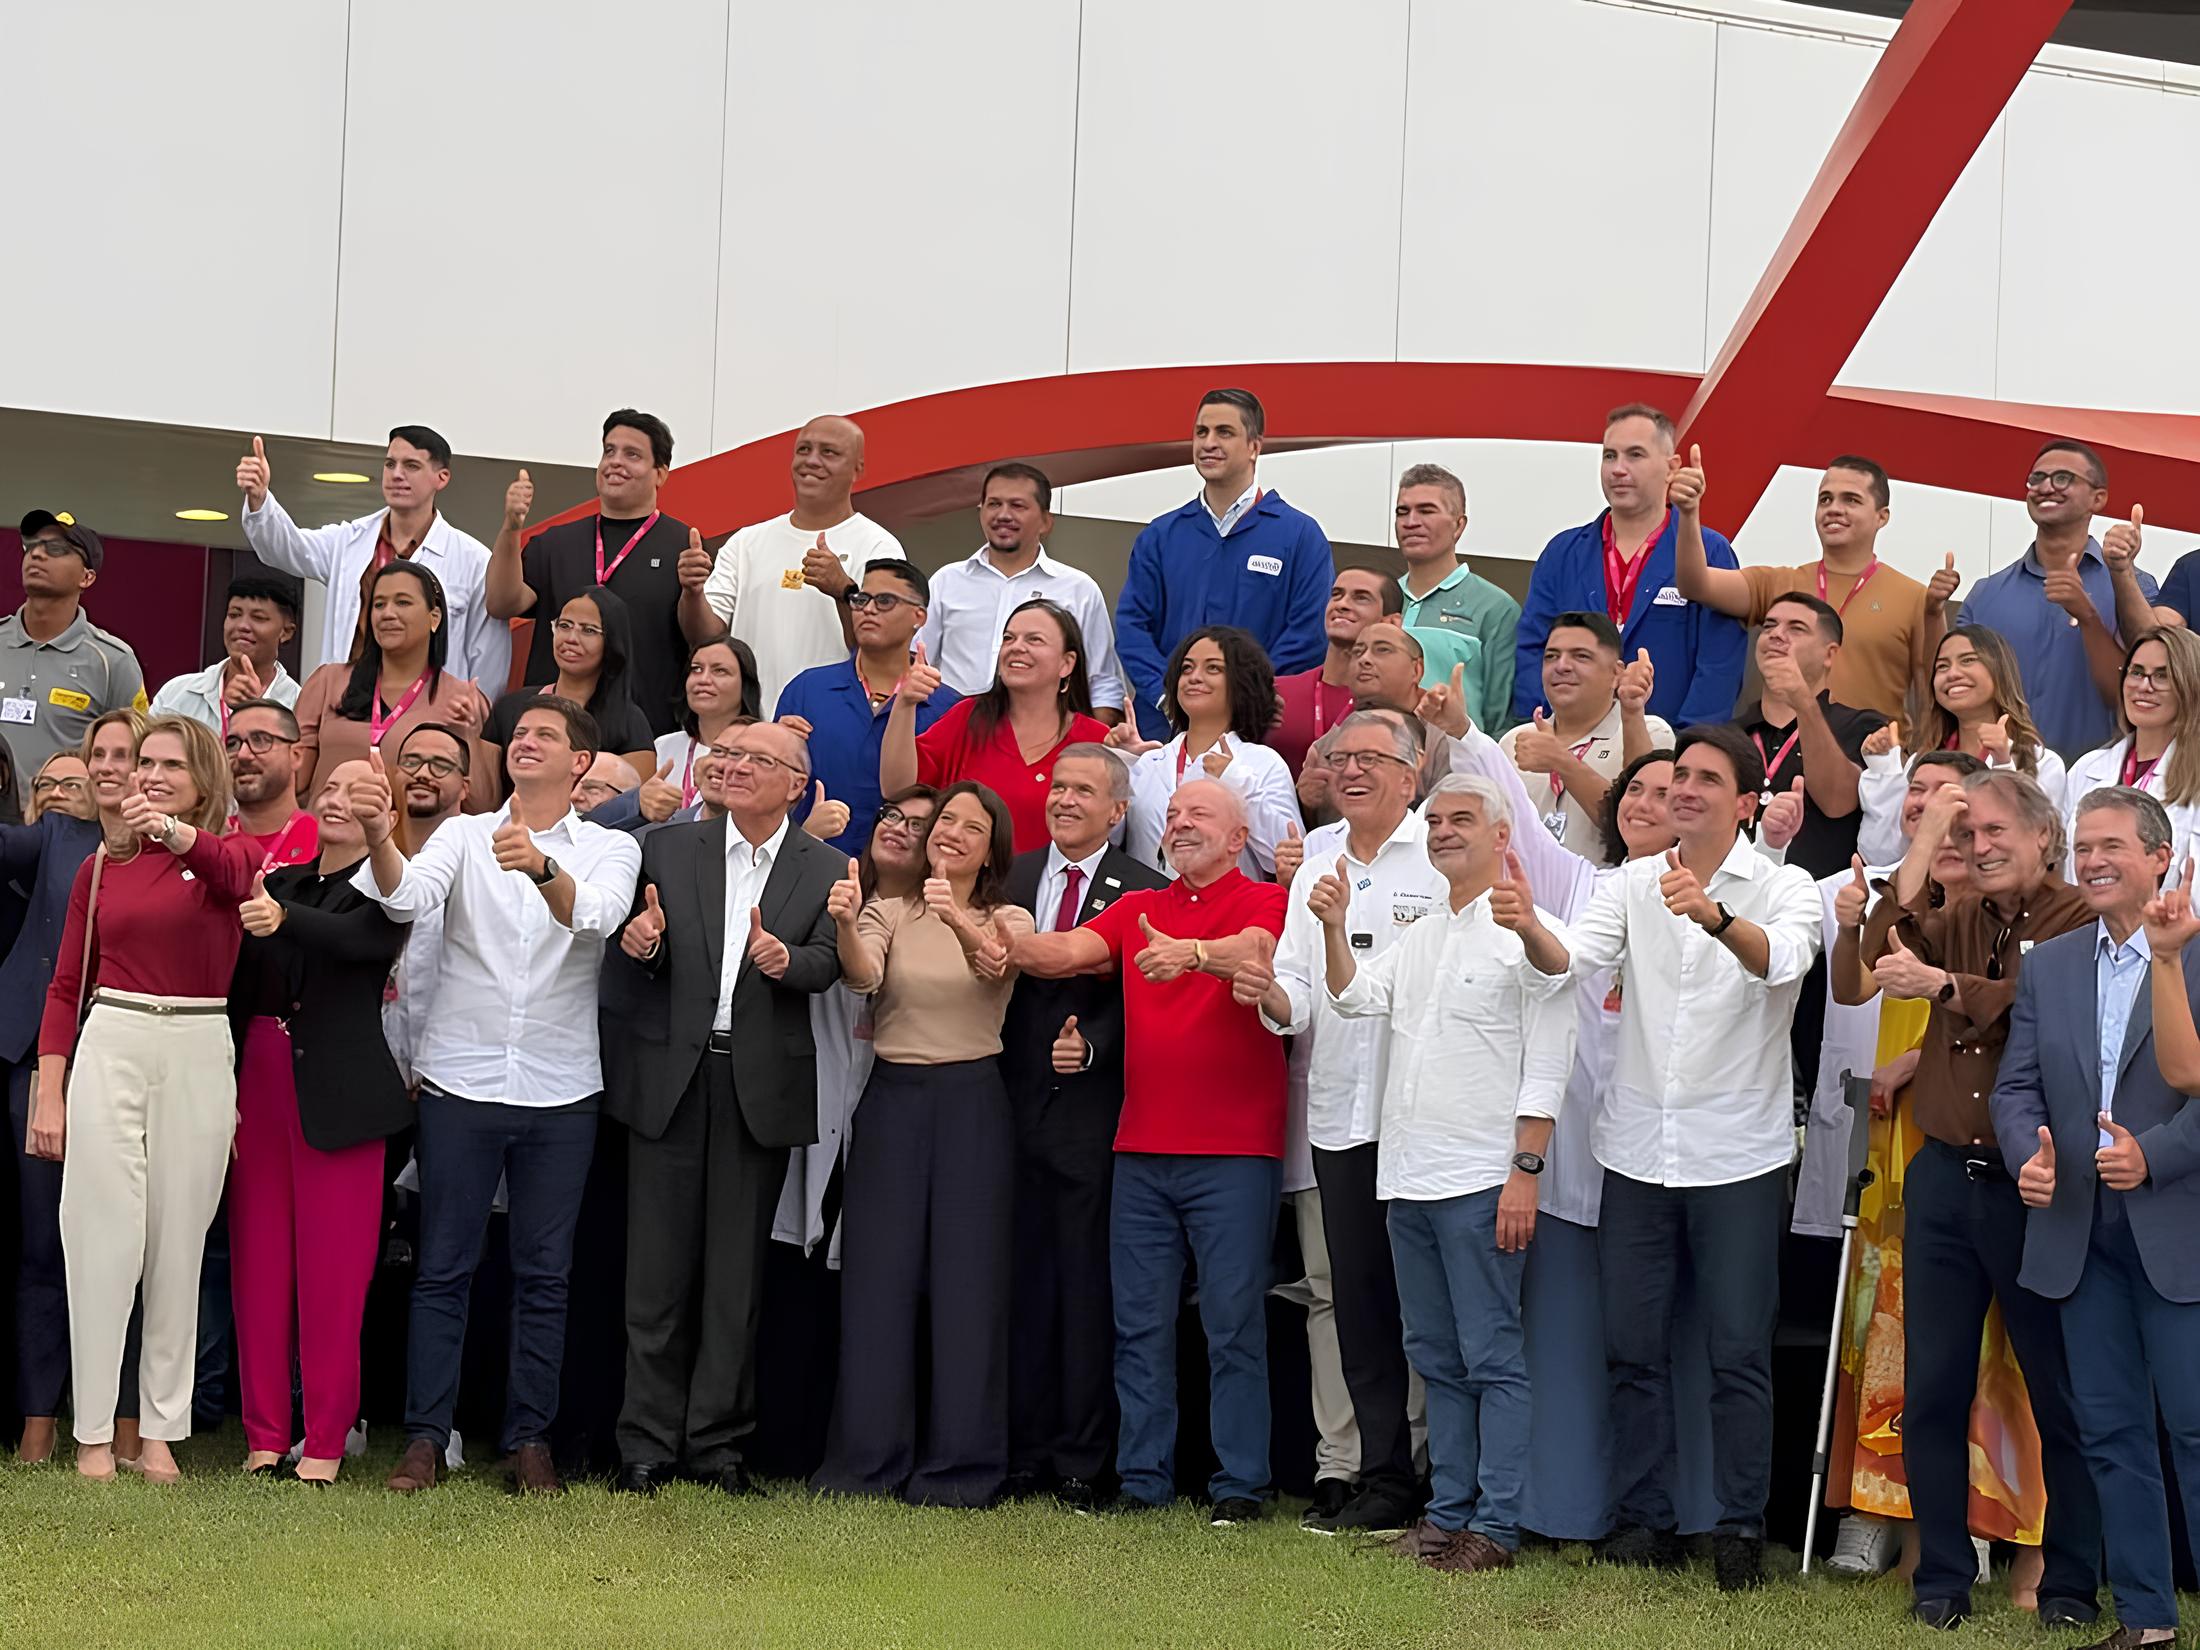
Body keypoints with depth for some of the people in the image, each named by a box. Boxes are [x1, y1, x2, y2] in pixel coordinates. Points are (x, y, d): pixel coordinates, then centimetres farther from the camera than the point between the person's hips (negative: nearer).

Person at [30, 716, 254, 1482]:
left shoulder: (225, 857, 4)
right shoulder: (101, 868, 9)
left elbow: (237, 873, -23)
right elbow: (66, 985, 8)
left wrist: (173, 831, -44)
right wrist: (48, 1092, -1)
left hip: (200, 1054, -1)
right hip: (110, 1045, 1)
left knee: (179, 1244, 3)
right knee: (106, 1239, -2)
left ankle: (161, 1431, 10)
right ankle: (93, 1431, 3)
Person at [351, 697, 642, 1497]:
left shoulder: (611, 849, 4)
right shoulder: (464, 835, 7)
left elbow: (596, 916, -18)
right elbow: (407, 893, -13)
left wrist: (542, 868, -38)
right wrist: (377, 837, -34)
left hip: (561, 1092, 0)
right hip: (461, 1080, 0)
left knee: (544, 1273, 5)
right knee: (443, 1267, 2)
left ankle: (530, 1438, 12)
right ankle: (424, 1437, 7)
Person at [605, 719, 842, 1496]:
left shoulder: (826, 870, 6)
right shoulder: (669, 850, 8)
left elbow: (829, 962, -7)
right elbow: (641, 965, 5)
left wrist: (785, 959, -28)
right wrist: (640, 948, -18)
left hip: (762, 1085, 0)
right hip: (670, 1076, 0)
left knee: (737, 1273, 5)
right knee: (658, 1268, 2)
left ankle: (719, 1444, 14)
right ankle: (647, 1444, 9)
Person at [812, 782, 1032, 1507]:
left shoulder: (1007, 920, 6)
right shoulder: (887, 914, 9)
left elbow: (996, 963, -17)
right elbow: (864, 976, -12)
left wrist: (959, 922, -38)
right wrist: (844, 926, -33)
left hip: (972, 1106, -1)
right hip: (893, 1099, 1)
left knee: (968, 1282, -1)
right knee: (877, 1277, 0)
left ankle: (959, 1466, 7)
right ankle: (868, 1460, 7)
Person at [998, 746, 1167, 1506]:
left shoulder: (1142, 892, -2)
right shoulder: (1013, 877, 11)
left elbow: (1138, 1002, -7)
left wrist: (1090, 1047, -21)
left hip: (1090, 1111, -4)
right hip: (1018, 1103, 4)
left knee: (1087, 1287, 0)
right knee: (1023, 1282, 9)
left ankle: (1081, 1461, 7)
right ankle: (1024, 1449, 17)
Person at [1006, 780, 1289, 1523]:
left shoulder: (1263, 902, 0)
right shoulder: (1137, 910, 16)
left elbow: (1254, 950, -22)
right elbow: (1068, 951, 2)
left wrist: (1189, 952, -40)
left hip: (1234, 1153, -5)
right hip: (1142, 1149, 5)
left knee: (1234, 1321, -2)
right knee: (1139, 1321, 8)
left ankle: (1241, 1483, 5)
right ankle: (1142, 1477, 15)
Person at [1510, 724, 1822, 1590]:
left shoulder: (1782, 886, -3)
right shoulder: (1633, 884, 7)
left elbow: (1783, 959, -25)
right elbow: (1572, 958, -9)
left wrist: (1715, 915, -45)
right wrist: (1528, 927, -32)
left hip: (1738, 1152, -4)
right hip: (1639, 1147, 4)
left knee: (1739, 1350, 0)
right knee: (1632, 1343, 8)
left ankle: (1740, 1527, 9)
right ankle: (1644, 1516, 19)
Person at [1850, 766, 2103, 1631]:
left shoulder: (2081, 923, -5)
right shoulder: (1957, 917, 11)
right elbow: (1878, 957, -7)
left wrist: (1943, 985, -26)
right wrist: (1922, 846, -8)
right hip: (1945, 1177, 5)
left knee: (2061, 1393, 4)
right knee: (1932, 1390, 8)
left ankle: (2071, 1583, 16)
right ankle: (1942, 1577, 18)